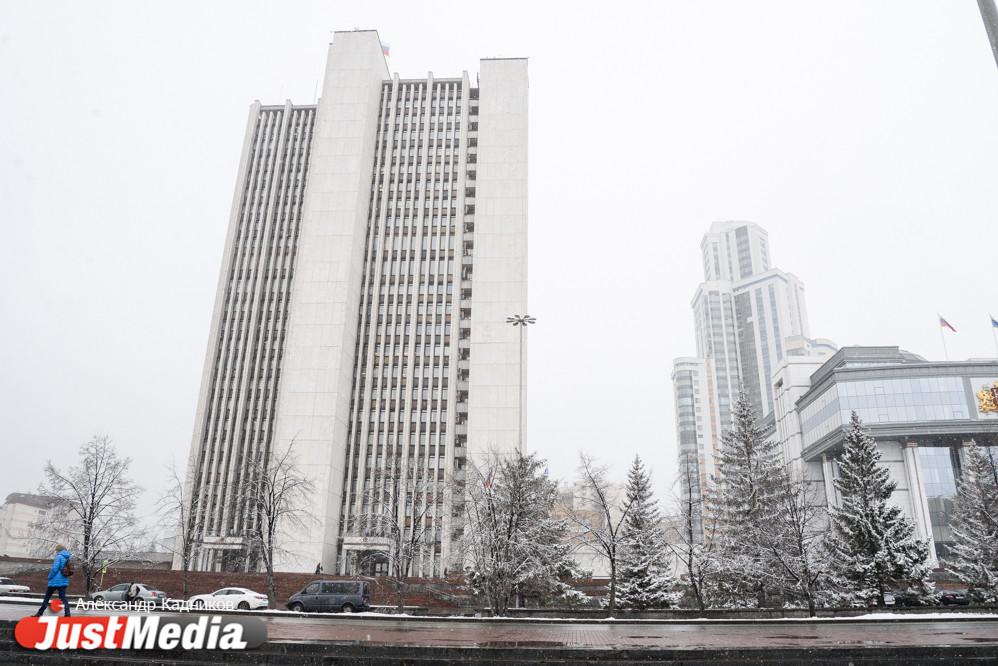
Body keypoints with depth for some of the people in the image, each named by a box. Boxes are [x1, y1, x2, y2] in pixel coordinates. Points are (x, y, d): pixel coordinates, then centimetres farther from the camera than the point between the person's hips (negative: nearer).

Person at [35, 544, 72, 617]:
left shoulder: (59, 556, -11)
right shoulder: (69, 557, 10)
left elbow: (54, 568, -18)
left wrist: (50, 577, -5)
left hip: (55, 581, -6)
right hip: (64, 581, 6)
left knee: (47, 597, 9)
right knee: (63, 597, 7)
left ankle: (39, 613, 18)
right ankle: (67, 614, -4)